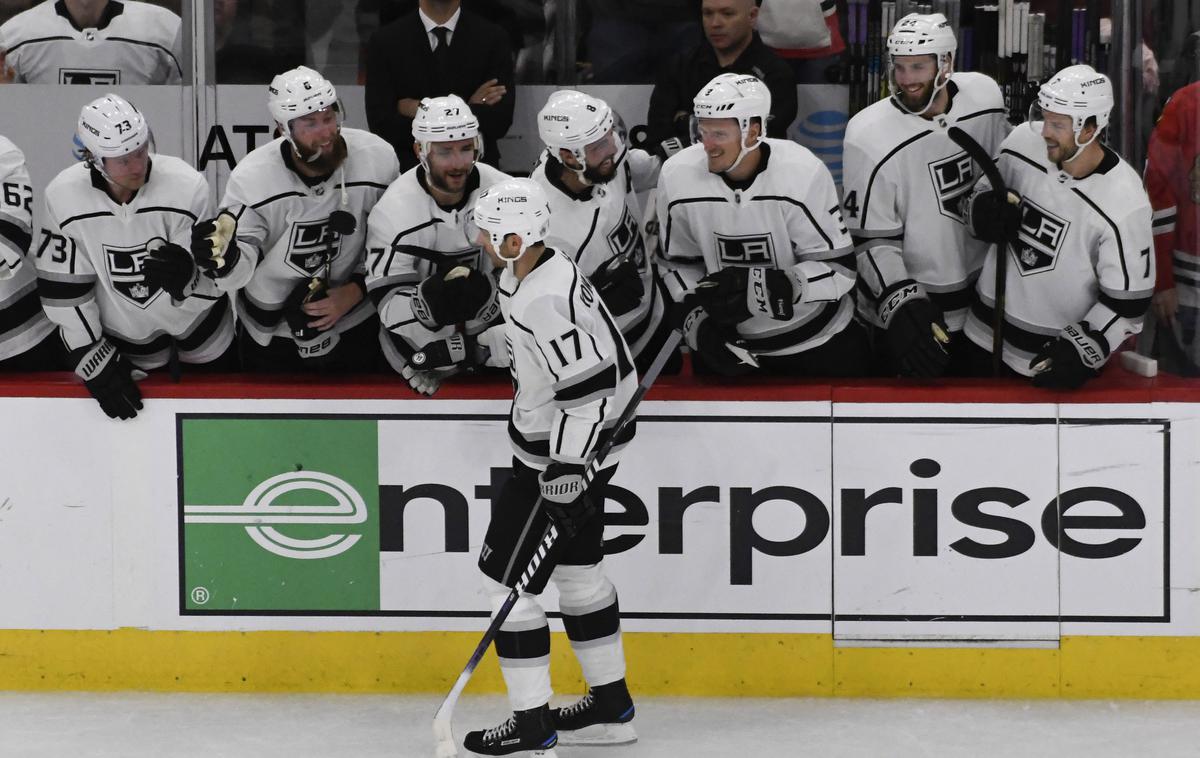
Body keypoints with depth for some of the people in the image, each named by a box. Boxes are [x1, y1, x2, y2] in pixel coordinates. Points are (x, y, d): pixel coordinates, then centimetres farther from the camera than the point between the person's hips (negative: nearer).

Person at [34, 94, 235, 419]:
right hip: (124, 342, 1)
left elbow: (212, 284, -25)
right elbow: (63, 290, -14)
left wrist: (187, 276, -49)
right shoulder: (63, 196, -24)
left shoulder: (187, 185, -29)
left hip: (199, 328, 0)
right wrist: (95, 361, -14)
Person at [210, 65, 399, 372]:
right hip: (270, 331, -1)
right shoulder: (252, 178, -22)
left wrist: (355, 291, -14)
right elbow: (238, 273, -22)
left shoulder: (378, 160, -17)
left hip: (355, 326, 1)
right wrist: (224, 257, -44)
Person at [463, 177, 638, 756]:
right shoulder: (530, 272, 4)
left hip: (566, 455, -11)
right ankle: (611, 707, 28)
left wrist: (565, 475, -27)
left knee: (506, 575, -4)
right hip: (559, 448, 11)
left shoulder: (546, 300, -28)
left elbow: (587, 387, -30)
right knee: (577, 568, 18)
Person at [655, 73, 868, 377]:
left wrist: (760, 288, -32)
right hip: (729, 342, 2)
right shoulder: (677, 177, -13)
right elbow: (677, 262, 3)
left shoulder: (804, 174, -24)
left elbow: (838, 268, -21)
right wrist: (698, 320, -11)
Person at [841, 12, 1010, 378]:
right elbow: (870, 239, -18)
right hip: (909, 309, -5)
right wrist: (900, 305, -29)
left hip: (982, 298, 5)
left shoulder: (984, 95, -7)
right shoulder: (870, 136, -21)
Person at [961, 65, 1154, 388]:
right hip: (987, 328, 5)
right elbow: (984, 192, 9)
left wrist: (1082, 350, -23)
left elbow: (1127, 300, -15)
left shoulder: (1123, 203, -22)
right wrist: (982, 211, -13)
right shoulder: (1022, 142, -10)